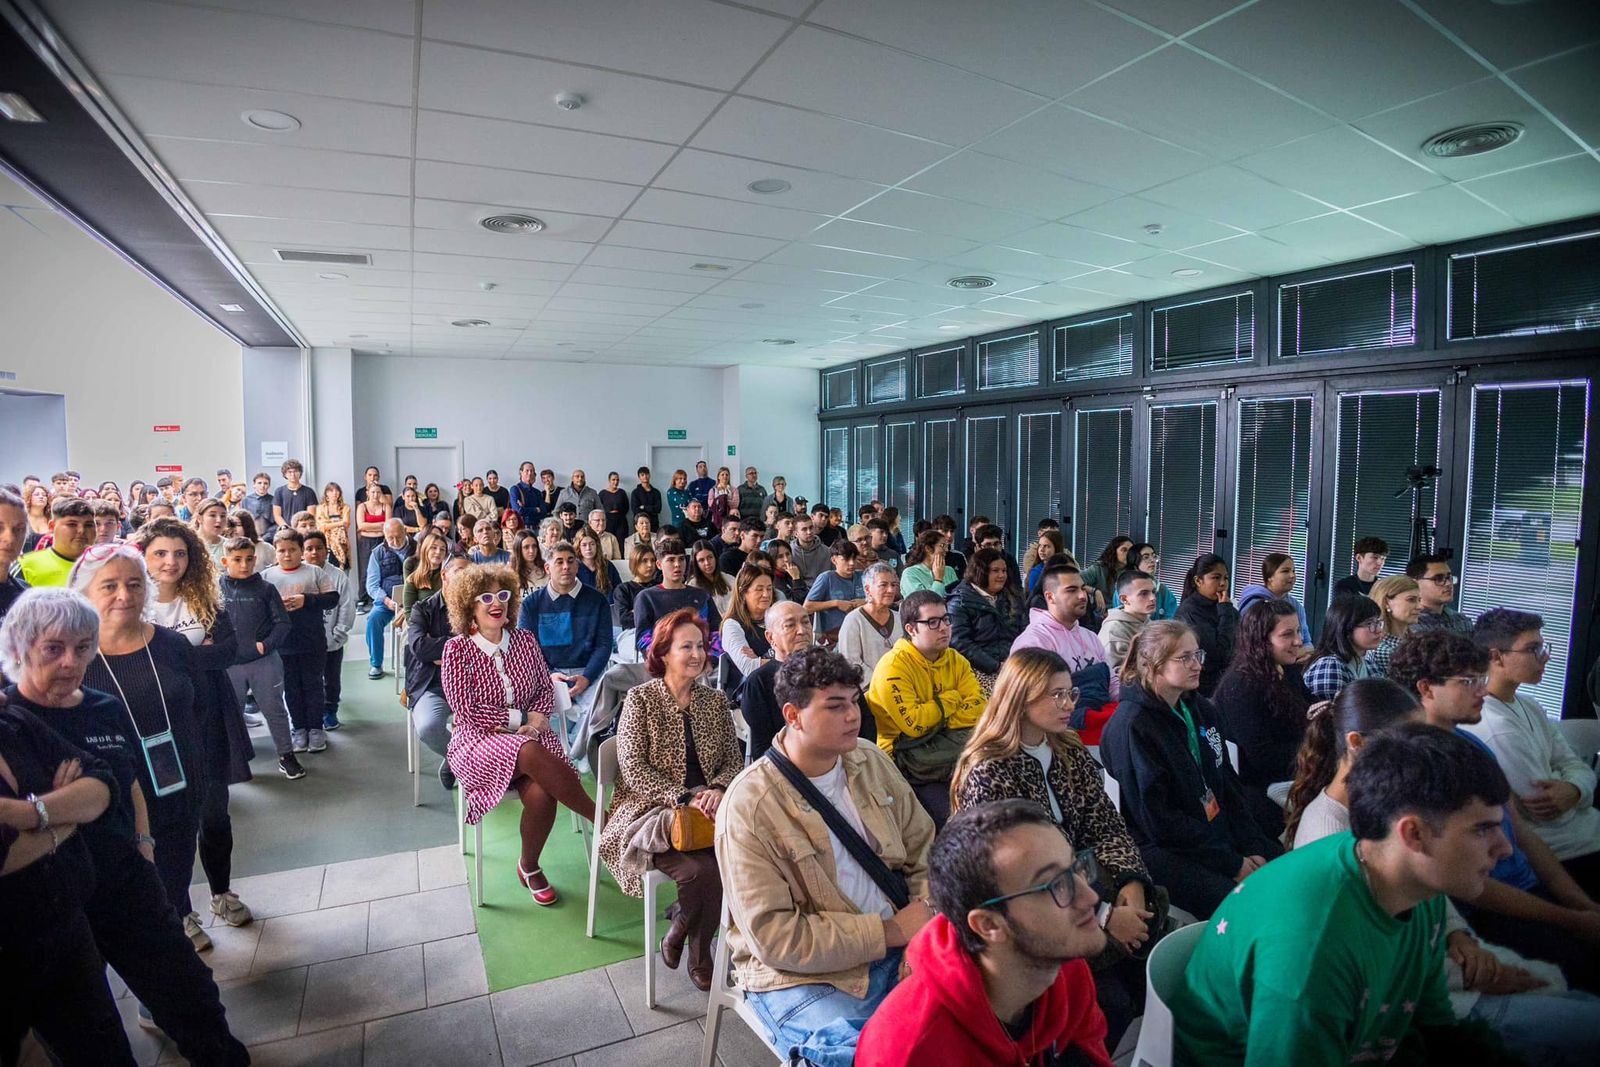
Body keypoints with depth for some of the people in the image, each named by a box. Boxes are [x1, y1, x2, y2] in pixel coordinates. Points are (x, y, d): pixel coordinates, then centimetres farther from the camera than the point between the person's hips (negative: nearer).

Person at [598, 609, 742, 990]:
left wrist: (718, 790, -11)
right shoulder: (640, 698, -3)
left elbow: (734, 758, 11)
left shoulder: (715, 700, 11)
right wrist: (684, 799, -20)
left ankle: (677, 937, 1)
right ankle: (699, 955, 4)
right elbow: (633, 769, -10)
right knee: (702, 870, -30)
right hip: (652, 812, -4)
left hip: (707, 807, 4)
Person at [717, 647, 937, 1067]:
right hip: (802, 975, -5)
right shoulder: (748, 807, -18)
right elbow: (775, 938, -19)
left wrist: (923, 918, -12)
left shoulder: (871, 760, 2)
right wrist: (891, 931, -18)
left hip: (899, 951, 6)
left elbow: (924, 851, 8)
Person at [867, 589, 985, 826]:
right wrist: (950, 699, -8)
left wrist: (933, 720, -15)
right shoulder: (894, 666, -14)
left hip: (947, 743, 6)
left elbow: (978, 710, -3)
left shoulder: (956, 661, 8)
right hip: (905, 754, -6)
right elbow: (913, 724, -21)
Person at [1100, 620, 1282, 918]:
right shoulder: (1131, 726, -16)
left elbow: (1228, 785, 13)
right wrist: (1232, 862, -13)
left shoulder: (1201, 710, 10)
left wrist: (1253, 847, 0)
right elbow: (1156, 818, -16)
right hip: (1164, 850, -8)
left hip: (1221, 835, 8)